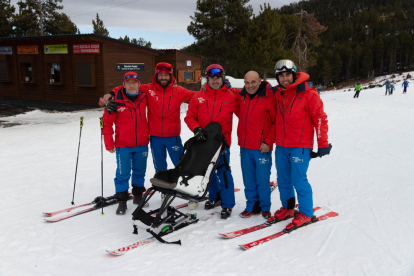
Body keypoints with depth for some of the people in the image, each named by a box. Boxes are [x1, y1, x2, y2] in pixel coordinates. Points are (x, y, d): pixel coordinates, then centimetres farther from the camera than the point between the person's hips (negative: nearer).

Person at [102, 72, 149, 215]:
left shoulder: (143, 97, -2)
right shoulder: (116, 101, -12)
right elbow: (107, 122, -6)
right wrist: (109, 143, -7)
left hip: (142, 144, 4)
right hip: (123, 145, -4)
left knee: (140, 171, 16)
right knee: (123, 173, -1)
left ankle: (138, 195, 34)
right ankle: (122, 200, 14)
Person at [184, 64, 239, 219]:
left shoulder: (231, 96, -2)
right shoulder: (199, 97, 2)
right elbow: (190, 117, 4)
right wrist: (196, 129, -13)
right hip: (204, 140, 4)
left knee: (223, 171, -5)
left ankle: (227, 204, 8)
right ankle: (214, 197, 35)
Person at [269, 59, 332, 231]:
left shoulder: (308, 94, -8)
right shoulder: (277, 94, 10)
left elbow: (320, 118, -7)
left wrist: (323, 144, -9)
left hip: (300, 146, -6)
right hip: (281, 146, 6)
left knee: (299, 180, -5)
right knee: (283, 180, 13)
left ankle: (306, 214, 11)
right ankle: (287, 208, 30)